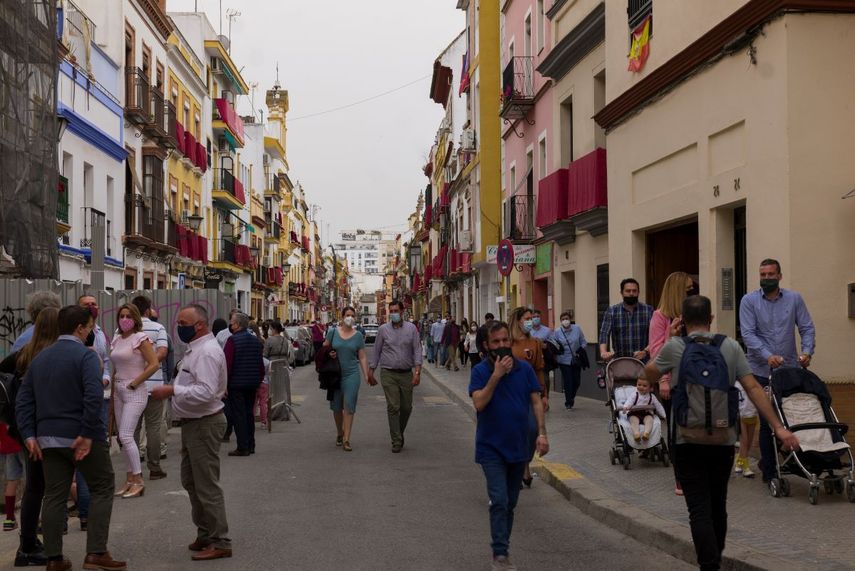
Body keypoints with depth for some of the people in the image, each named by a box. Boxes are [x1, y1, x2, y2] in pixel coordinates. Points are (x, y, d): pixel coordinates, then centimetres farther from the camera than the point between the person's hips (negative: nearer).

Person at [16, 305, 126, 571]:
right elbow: (93, 396, -23)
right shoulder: (85, 355, -10)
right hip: (82, 437, -6)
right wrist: (87, 434, -20)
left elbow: (24, 400, 10)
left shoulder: (40, 357, 13)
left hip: (48, 437, 6)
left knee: (54, 496, 10)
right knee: (102, 490, 5)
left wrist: (29, 435, 6)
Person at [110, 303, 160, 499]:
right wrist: (113, 395, 13)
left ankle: (138, 480, -5)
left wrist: (134, 382, -14)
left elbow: (154, 364, -16)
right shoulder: (117, 339, 13)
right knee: (123, 437, 8)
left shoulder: (140, 338, -9)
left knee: (126, 436, -13)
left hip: (134, 392, -8)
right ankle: (131, 480, 16)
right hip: (119, 391, 8)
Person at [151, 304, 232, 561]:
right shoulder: (195, 349, 13)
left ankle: (219, 543, 5)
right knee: (190, 481, 19)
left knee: (207, 485, -4)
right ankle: (205, 534, 32)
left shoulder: (208, 351, -20)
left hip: (204, 424, -11)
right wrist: (173, 390, 8)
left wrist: (172, 391, -27)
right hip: (192, 423, 11)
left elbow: (205, 392, -29)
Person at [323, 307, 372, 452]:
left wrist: (366, 375, -1)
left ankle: (346, 439, -6)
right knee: (336, 407, 10)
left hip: (351, 375, -1)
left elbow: (362, 357, 5)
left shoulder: (358, 336, 2)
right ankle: (340, 434, 32)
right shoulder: (333, 332, 1)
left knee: (349, 406, -8)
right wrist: (328, 354, -9)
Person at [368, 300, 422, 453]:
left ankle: (399, 433, 32)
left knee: (406, 407, 8)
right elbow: (376, 351, 8)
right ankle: (397, 441, -1)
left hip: (406, 373, 1)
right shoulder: (383, 329, 2)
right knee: (393, 407, -7)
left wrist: (417, 371, -11)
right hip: (388, 373, -1)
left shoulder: (411, 328, 2)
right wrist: (371, 371, 8)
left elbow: (417, 350, -1)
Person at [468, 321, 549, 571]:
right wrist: (496, 375, -24)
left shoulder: (524, 369, 1)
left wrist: (542, 433, -7)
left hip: (519, 446, 4)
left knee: (510, 503, 12)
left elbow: (536, 402, 2)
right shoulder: (480, 371, -7)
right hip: (491, 447, -4)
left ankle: (502, 549, 25)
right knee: (499, 501, -13)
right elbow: (479, 403, -19)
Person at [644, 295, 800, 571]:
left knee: (699, 509, -4)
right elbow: (753, 388, -4)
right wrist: (778, 427, -3)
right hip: (723, 440, 3)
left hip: (687, 440, -3)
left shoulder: (674, 347, -5)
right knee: (718, 505, 19)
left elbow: (649, 374, 12)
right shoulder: (730, 347, 1)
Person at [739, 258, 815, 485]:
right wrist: (767, 356, -22)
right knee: (767, 421, 2)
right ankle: (769, 470, 12)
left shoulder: (794, 299, 5)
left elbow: (807, 328, 6)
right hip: (762, 371, -2)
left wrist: (807, 351, -12)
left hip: (790, 369, 2)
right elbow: (748, 333, -10)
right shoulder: (749, 301, -2)